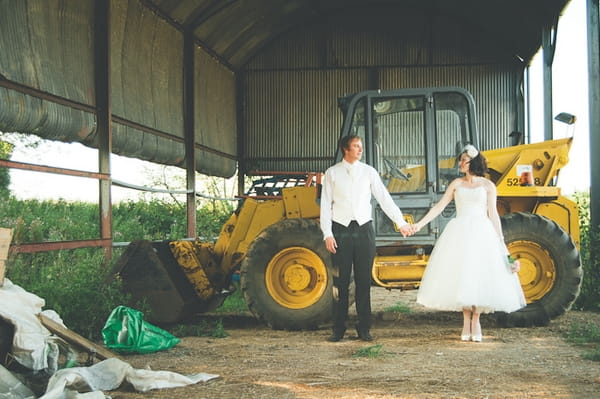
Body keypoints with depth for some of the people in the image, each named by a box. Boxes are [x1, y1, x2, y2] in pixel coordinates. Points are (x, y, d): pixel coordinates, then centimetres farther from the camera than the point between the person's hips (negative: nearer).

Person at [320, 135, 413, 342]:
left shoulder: (369, 172, 6)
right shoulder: (332, 173, 3)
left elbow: (385, 199, 5)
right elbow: (325, 205, 2)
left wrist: (401, 222, -1)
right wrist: (327, 234, -6)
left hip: (364, 229, 1)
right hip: (341, 230, -1)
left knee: (364, 280, 5)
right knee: (340, 281, 2)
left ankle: (364, 328, 13)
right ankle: (338, 329, 10)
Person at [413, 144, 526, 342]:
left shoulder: (487, 185, 4)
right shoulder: (457, 183, 9)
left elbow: (493, 214, 4)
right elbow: (439, 206, 8)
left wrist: (501, 240, 0)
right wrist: (420, 223, 1)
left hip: (481, 234, -2)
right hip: (460, 234, 2)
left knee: (479, 276, -3)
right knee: (460, 276, 0)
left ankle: (476, 320, 7)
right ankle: (466, 321, 9)